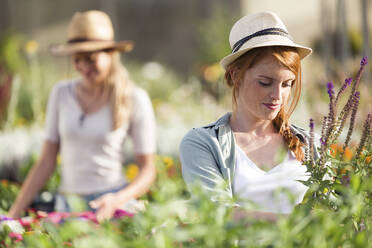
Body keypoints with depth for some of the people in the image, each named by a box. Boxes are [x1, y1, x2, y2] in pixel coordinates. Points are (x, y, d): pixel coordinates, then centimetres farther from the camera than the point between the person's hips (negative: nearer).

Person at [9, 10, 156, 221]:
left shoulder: (135, 99, -4)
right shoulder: (62, 94, 5)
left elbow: (148, 171, -1)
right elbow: (46, 162, 8)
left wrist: (118, 200, -19)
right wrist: (15, 213, 3)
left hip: (113, 206, -3)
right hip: (68, 207, 3)